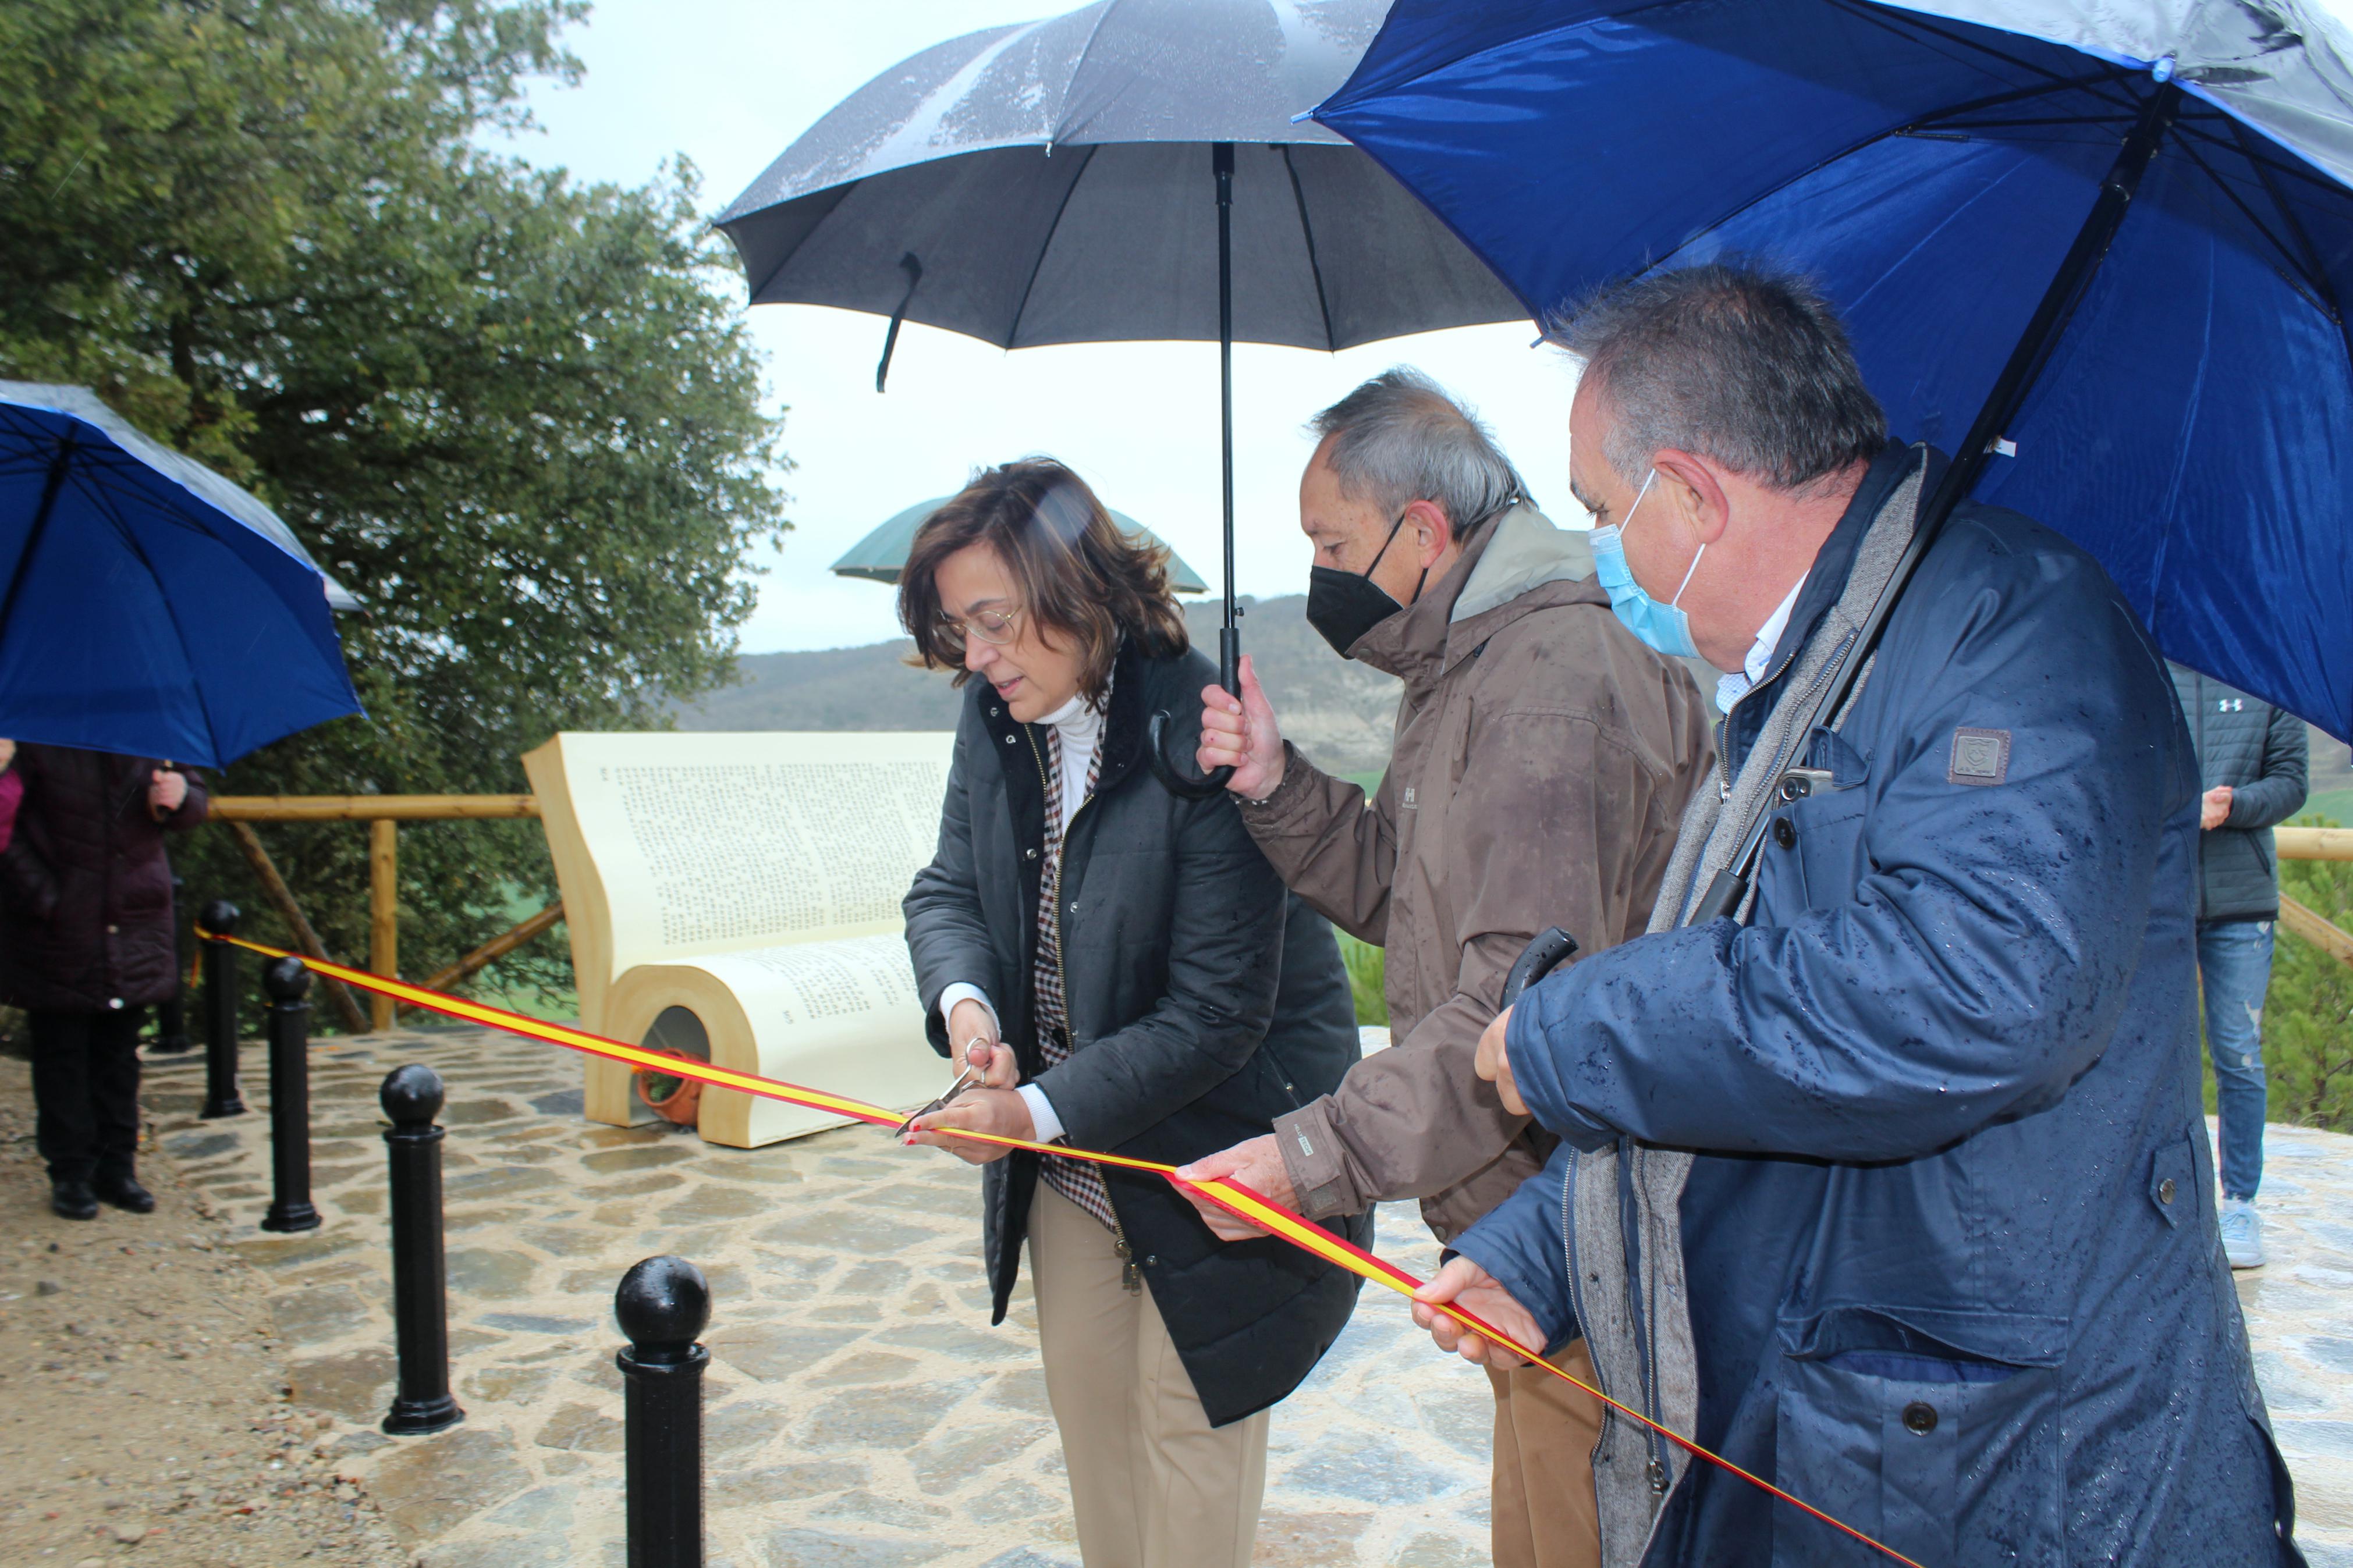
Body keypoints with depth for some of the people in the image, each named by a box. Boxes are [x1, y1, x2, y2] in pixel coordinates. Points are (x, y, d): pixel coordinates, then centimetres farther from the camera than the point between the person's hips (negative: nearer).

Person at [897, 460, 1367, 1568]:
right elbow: (947, 888, 4)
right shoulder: (996, 714, -5)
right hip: (1070, 1153, 7)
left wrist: (1040, 1111, -30)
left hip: (1215, 1141, -7)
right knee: (1083, 1388, 21)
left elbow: (1213, 1015, -25)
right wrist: (965, 999, -18)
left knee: (1189, 1418, 9)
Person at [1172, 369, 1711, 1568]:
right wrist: (1278, 790, 2)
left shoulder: (1557, 674, -21)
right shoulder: (1461, 671, 14)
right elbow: (1403, 894, 17)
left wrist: (1314, 1156, -27)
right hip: (1518, 1220, 10)